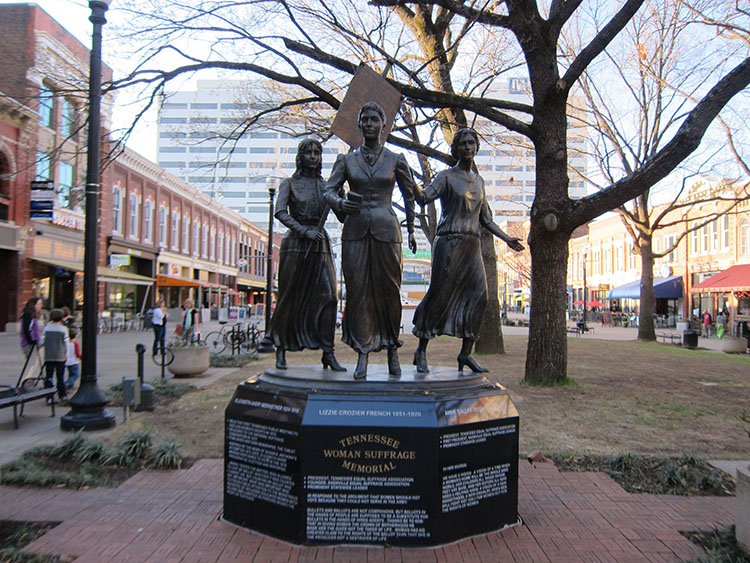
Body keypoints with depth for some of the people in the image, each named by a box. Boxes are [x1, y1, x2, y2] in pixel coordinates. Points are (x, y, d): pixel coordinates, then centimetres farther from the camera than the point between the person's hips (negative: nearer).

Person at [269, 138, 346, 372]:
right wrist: (304, 231, -19)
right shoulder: (289, 183, 6)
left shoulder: (326, 186, 15)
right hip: (295, 243, -2)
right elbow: (280, 213, -8)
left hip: (320, 243, 3)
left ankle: (328, 353, -7)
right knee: (289, 297, 0)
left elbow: (343, 216, 9)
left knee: (327, 295, -9)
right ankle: (281, 349, 12)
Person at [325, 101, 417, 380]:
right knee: (358, 291, -2)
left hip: (386, 231, -1)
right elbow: (328, 191, 4)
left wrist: (411, 230, 20)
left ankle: (392, 349, 17)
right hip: (355, 231, 1)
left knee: (388, 291, 1)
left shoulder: (396, 160, 7)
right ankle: (362, 354, 4)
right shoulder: (346, 160, 9)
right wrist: (341, 203, -19)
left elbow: (410, 195, 18)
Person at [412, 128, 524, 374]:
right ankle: (421, 352, 0)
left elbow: (485, 218, 24)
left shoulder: (479, 181, 20)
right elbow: (424, 197, -15)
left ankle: (466, 353, 2)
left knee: (478, 295, -4)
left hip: (473, 246, 6)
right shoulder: (446, 177, 2)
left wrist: (506, 238, 22)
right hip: (449, 242, -6)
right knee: (439, 294, -8)